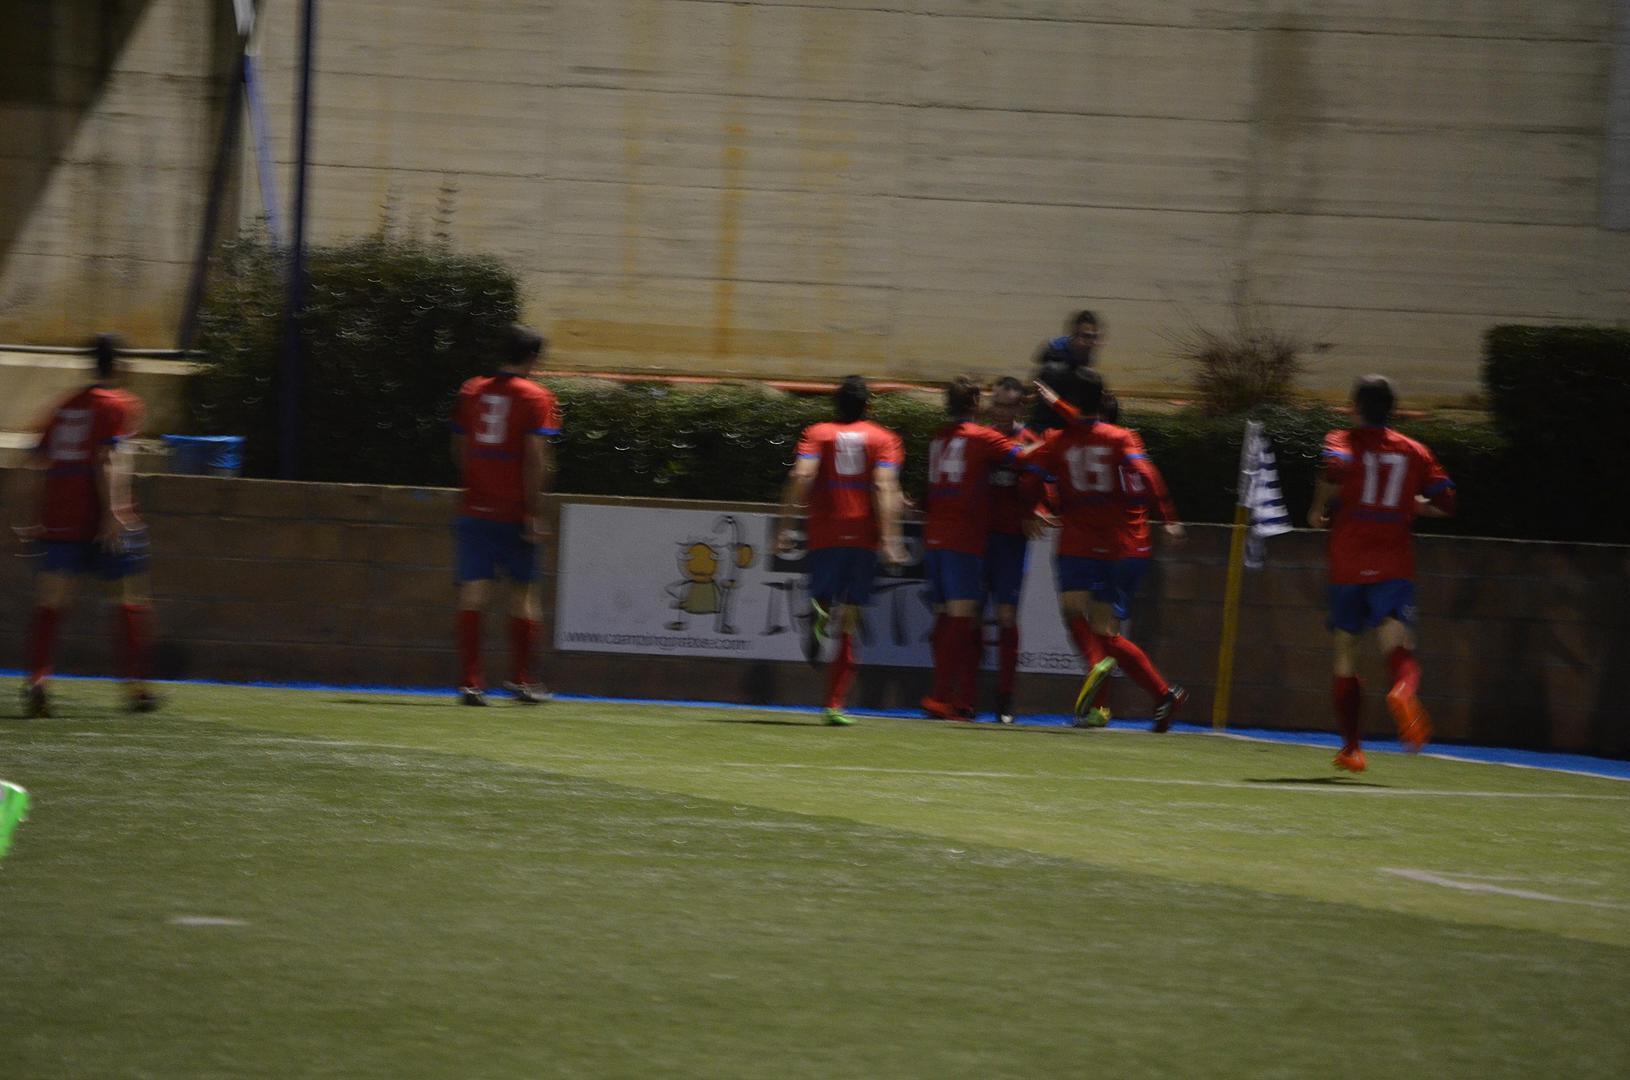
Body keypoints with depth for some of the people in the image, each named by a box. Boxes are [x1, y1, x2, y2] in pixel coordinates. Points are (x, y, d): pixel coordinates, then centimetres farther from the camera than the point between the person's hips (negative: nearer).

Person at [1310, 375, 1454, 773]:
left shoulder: (1343, 441, 3)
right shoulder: (1413, 451, 11)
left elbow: (1335, 470, -21)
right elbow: (1445, 503, 10)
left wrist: (1320, 510, -5)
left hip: (1347, 567, 0)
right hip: (1394, 567, 1)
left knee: (1345, 655, 15)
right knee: (1398, 647, -13)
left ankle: (1351, 747, 18)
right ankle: (1403, 690, -49)